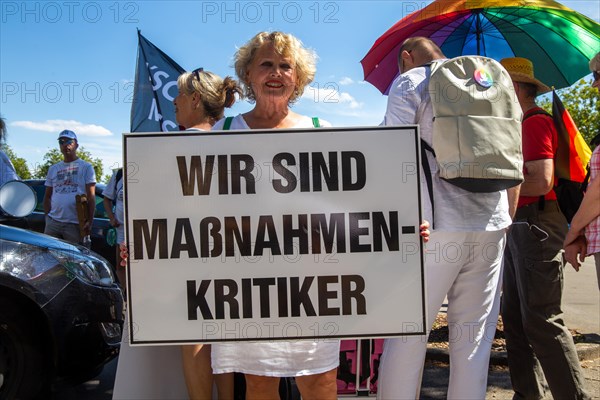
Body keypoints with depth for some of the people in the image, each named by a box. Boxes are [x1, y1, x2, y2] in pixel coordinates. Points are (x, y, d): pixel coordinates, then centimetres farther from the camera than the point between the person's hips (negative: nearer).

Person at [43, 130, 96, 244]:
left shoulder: (86, 167, 4)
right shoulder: (53, 169, 18)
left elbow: (91, 196, -2)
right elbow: (47, 196, 20)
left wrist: (89, 221, -10)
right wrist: (47, 216, 6)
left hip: (75, 224, -4)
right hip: (52, 222, 4)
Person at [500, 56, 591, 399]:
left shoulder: (537, 122, -10)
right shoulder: (523, 125, 19)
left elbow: (542, 182, -21)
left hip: (537, 225, -10)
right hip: (518, 226, 10)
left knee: (541, 320, -7)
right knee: (515, 319, 13)